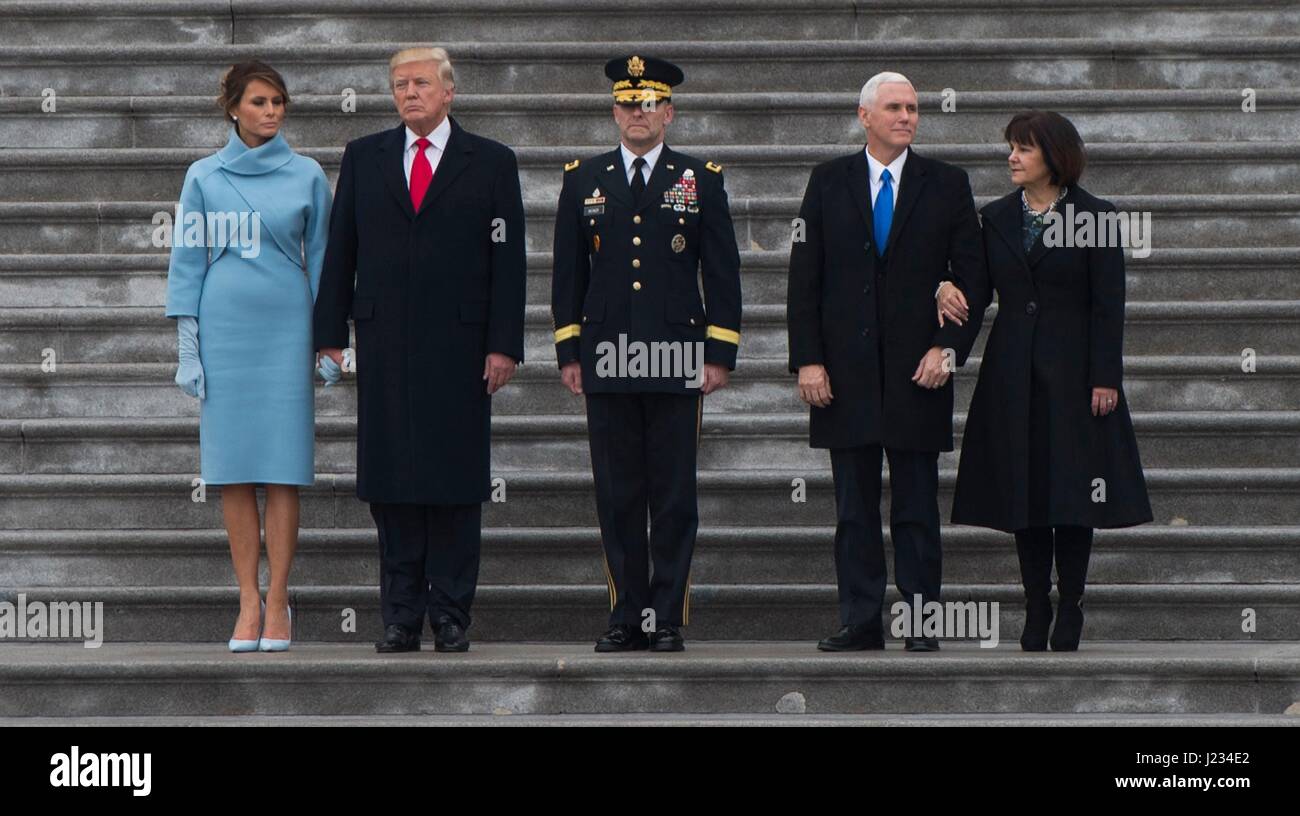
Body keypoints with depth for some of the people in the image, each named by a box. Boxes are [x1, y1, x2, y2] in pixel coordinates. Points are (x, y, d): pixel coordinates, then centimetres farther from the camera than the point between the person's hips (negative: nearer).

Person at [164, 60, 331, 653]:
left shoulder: (307, 176, 5)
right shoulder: (204, 177, 6)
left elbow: (320, 259, 9)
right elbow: (188, 259, 7)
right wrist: (187, 345, 1)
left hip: (286, 329, -1)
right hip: (224, 328, 1)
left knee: (283, 469, -4)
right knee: (233, 470, 0)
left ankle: (277, 604, 0)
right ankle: (249, 603, 4)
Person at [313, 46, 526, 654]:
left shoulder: (491, 163, 5)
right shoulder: (363, 158, 11)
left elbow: (508, 260, 1)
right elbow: (340, 251, 11)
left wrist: (504, 345, -6)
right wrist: (331, 335, 4)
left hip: (458, 343, -2)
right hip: (384, 343, 2)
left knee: (455, 485, -1)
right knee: (391, 487, 2)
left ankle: (451, 618, 4)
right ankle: (401, 619, 6)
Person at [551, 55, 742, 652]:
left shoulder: (701, 180, 6)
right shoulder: (583, 180, 11)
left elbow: (722, 274, 5)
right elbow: (568, 272, 12)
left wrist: (720, 354, -2)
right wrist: (568, 353, 6)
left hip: (676, 360, -2)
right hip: (606, 360, 2)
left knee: (674, 494, -1)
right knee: (617, 494, 3)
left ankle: (668, 618, 4)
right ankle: (626, 616, 8)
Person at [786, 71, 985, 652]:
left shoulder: (946, 185, 5)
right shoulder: (829, 182, 7)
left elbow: (971, 274, 4)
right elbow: (804, 277, 4)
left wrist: (948, 348, -7)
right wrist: (807, 359, -4)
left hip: (917, 369, -1)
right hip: (846, 371, 1)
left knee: (917, 509, 1)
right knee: (854, 508, 4)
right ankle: (860, 622, 8)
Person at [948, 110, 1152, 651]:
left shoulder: (1094, 217, -3)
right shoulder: (996, 218, 9)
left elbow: (1108, 305, -5)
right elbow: (982, 288, 7)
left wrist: (1105, 377, -10)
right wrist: (958, 300, -16)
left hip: (1072, 371, -4)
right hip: (1013, 374, 4)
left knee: (1073, 490, -2)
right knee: (1023, 485, 3)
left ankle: (1070, 608, 5)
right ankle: (1036, 609, 8)